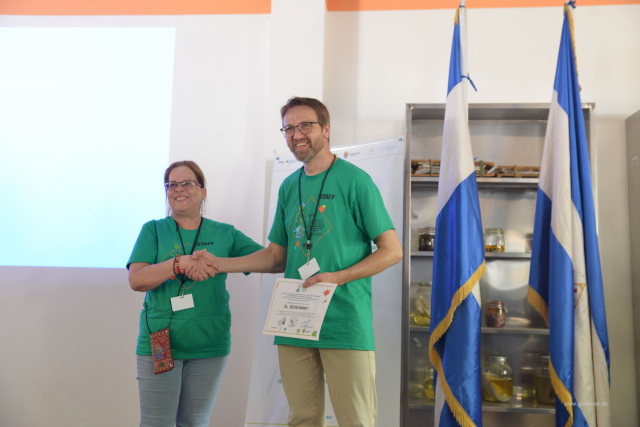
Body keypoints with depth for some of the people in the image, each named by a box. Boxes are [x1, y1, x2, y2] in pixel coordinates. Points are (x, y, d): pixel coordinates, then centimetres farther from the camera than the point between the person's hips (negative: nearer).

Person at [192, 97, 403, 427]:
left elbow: (392, 251, -6)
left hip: (346, 323, -5)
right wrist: (221, 264, 6)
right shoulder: (289, 187, 13)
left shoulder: (355, 180, -4)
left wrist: (338, 277, -17)